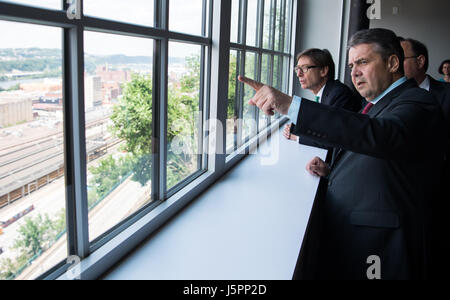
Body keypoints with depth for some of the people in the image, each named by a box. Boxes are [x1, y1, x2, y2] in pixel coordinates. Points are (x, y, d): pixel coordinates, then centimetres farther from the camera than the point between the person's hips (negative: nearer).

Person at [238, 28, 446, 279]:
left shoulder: (417, 103, -15)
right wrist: (331, 170, 2)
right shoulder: (378, 104, 15)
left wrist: (290, 104, -42)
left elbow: (379, 135, -37)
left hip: (378, 244, -8)